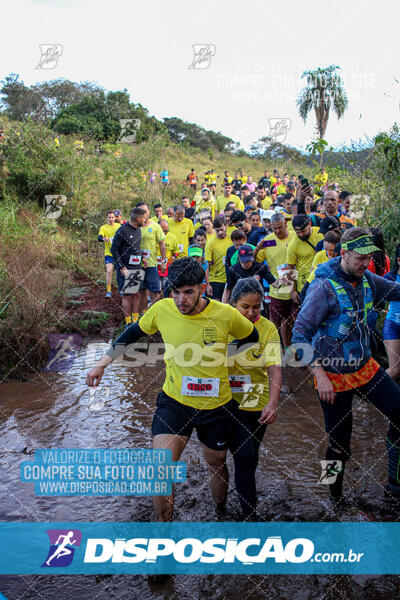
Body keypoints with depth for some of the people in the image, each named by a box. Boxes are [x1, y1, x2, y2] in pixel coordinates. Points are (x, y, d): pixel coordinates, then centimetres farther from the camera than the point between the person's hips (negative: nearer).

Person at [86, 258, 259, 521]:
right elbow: (133, 333, 4)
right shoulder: (162, 309, -15)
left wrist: (223, 356, -7)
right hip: (174, 401, 0)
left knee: (216, 464, 21)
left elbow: (253, 337, 3)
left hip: (217, 406, 0)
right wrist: (102, 363, 3)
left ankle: (221, 512, 52)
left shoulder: (226, 314, -18)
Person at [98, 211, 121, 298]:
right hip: (108, 253, -2)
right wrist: (103, 238, -40)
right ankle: (108, 291, -11)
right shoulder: (103, 227, -3)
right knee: (109, 271, -15)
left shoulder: (119, 226, 5)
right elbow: (99, 238, -18)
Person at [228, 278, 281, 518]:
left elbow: (274, 368, -15)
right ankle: (250, 515, 2)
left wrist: (273, 403, -27)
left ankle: (246, 489, 46)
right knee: (245, 457, -10)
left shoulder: (268, 329, -6)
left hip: (258, 404, 2)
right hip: (229, 401, -2)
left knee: (251, 457, 18)